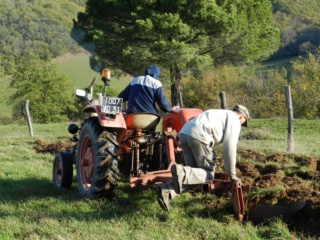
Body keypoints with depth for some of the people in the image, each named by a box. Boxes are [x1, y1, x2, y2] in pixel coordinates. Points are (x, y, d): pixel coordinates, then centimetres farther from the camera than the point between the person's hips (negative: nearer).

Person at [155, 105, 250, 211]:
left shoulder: (219, 114, 38)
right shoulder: (234, 120, 12)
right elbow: (229, 148, 3)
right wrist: (232, 174, 9)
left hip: (184, 133, 8)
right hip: (199, 136, -8)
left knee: (196, 174, 11)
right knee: (209, 174, 3)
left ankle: (166, 190, -10)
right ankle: (182, 172, -24)